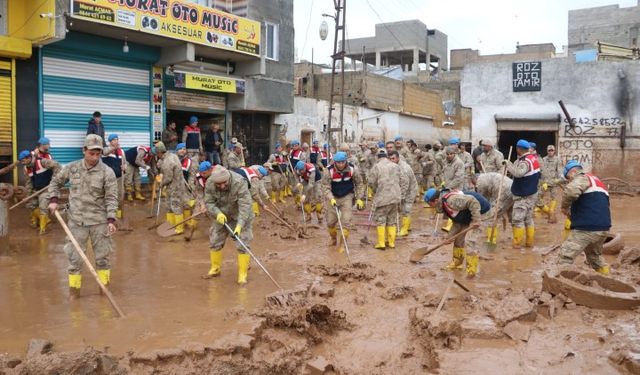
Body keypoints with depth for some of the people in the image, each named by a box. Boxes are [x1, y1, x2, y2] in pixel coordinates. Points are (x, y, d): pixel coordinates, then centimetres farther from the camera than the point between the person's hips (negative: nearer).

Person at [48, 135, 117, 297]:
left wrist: (111, 220, -16)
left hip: (99, 221, -2)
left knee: (102, 256, 8)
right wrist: (53, 200, 3)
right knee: (74, 257, 5)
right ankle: (74, 289, 18)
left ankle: (104, 287, 24)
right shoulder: (71, 168, 1)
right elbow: (56, 182, 17)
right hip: (76, 220, 2)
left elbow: (111, 198, -9)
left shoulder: (107, 172, -9)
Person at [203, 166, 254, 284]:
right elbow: (209, 202, -11)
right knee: (214, 241, 11)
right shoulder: (210, 183, -20)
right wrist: (218, 213, -30)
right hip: (221, 216, 4)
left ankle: (243, 274, 2)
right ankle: (215, 269, 30)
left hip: (241, 217, -4)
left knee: (242, 245, -9)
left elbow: (245, 206, -37)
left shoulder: (239, 183, -34)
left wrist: (239, 225, -45)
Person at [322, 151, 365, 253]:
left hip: (347, 197, 0)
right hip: (333, 198, 0)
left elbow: (359, 184, 0)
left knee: (346, 221, -10)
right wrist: (331, 198, -32)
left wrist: (359, 198, -2)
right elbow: (325, 187, -17)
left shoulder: (352, 169, -14)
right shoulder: (329, 171, -19)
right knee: (330, 221, 6)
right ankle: (333, 239, 36)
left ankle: (342, 244, 6)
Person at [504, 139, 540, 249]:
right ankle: (529, 242, 19)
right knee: (528, 218, 15)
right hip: (532, 193, 10)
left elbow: (518, 173, -41)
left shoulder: (525, 162, -23)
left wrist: (508, 163, -29)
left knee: (517, 219, -5)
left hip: (523, 196, -10)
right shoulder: (533, 158, 6)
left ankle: (517, 243, -2)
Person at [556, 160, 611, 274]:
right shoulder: (597, 181, 27)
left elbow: (570, 191, -27)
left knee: (565, 258, -7)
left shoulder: (582, 178, -3)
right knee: (595, 256, 31)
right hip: (603, 228, 10)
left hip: (587, 229, -10)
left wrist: (564, 206, -10)